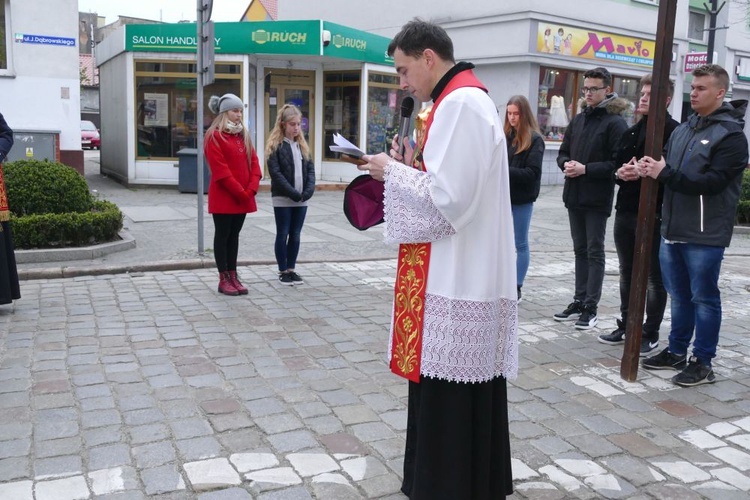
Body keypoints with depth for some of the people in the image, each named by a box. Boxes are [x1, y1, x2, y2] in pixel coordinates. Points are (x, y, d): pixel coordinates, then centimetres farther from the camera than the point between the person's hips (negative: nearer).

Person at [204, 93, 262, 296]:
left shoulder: (244, 135, 14)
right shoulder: (214, 136, -8)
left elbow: (254, 162, 9)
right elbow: (220, 169, -16)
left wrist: (251, 188, -6)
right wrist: (240, 192, -16)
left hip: (243, 197, 6)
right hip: (223, 196, -6)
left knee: (234, 235, 11)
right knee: (222, 235, 1)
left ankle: (233, 276, 17)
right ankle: (224, 279, 6)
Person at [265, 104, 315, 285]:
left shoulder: (302, 145, 13)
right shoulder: (275, 145, -6)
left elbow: (310, 169, 8)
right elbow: (275, 173, -13)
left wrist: (308, 190, -8)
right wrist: (292, 193, -18)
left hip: (301, 199, 5)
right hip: (283, 198, -5)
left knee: (295, 235, 9)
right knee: (283, 234, 3)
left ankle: (291, 269, 18)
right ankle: (283, 271, 11)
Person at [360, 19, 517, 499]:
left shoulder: (459, 104, -16)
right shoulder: (468, 100, 17)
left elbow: (445, 199, -22)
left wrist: (392, 171, -8)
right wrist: (411, 166, 10)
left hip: (455, 284, -10)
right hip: (467, 277, 10)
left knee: (447, 400, 0)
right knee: (465, 397, 17)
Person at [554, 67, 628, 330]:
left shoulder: (615, 123, -8)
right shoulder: (578, 119, 13)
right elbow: (563, 152, 16)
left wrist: (586, 169, -20)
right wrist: (566, 164, -6)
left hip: (597, 199, -6)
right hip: (574, 196, 6)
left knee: (595, 252, 0)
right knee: (580, 250, 13)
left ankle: (591, 307, 6)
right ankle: (579, 301, 21)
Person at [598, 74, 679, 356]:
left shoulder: (673, 131, -8)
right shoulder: (631, 133, 17)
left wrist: (644, 172, -24)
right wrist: (620, 173, -5)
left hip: (654, 214, -7)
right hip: (625, 211, 7)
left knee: (654, 277, 3)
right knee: (627, 273, 15)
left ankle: (650, 333, 13)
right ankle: (626, 325, 28)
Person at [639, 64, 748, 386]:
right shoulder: (682, 131, 15)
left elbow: (713, 182, -19)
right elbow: (668, 172, 18)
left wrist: (665, 174, -21)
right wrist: (650, 169, -5)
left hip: (705, 236, -7)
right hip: (673, 230, 7)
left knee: (703, 298, 3)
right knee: (679, 296, 15)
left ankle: (703, 363, 13)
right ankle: (677, 352, 27)